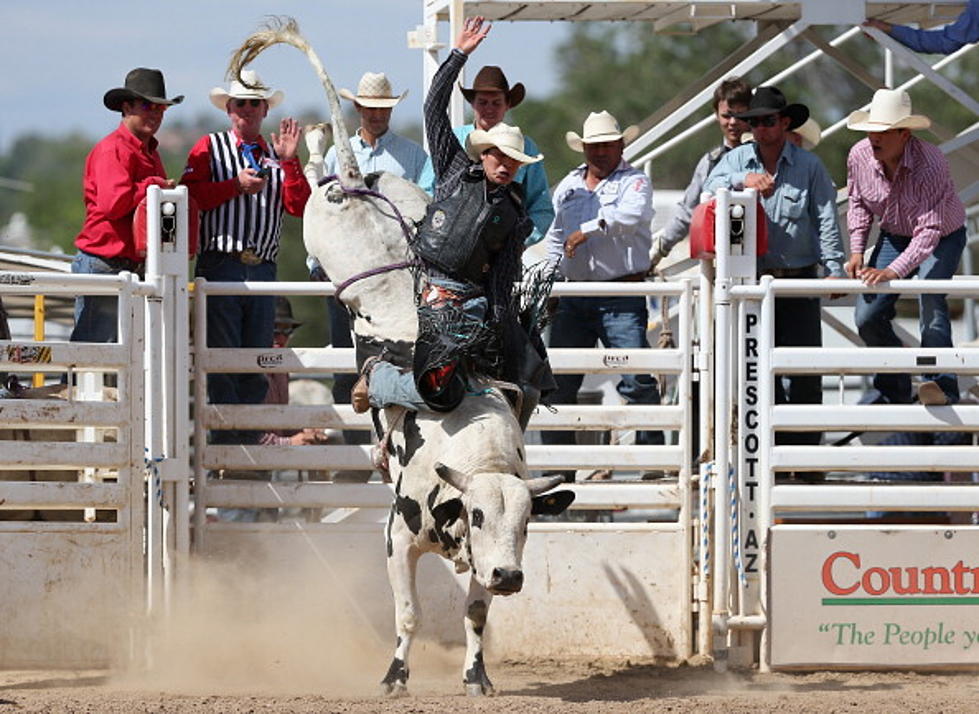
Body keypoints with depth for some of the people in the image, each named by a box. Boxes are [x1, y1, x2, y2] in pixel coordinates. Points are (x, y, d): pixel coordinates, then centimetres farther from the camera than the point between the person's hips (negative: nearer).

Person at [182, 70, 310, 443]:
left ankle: (249, 440, 7)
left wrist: (288, 163, -6)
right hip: (221, 264, -4)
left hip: (262, 269, 4)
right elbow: (191, 195, -5)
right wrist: (236, 186, -10)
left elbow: (299, 206, 5)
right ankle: (226, 442, -9)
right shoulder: (210, 148, 9)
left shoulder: (276, 156, 19)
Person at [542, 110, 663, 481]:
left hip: (622, 299, -5)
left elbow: (630, 216, -20)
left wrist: (590, 229, -26)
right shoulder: (568, 186, 18)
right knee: (557, 383, 4)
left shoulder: (634, 181, 1)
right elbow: (555, 237, 26)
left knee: (637, 381, -13)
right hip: (574, 297, 5)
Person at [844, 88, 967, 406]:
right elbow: (858, 203, 5)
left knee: (930, 295, -32)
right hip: (894, 236, 6)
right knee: (868, 317, -4)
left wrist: (892, 272, -47)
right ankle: (893, 390, 14)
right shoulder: (859, 156, -16)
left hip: (941, 237, -6)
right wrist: (856, 251, -7)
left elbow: (929, 231, -38)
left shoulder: (930, 163, -34)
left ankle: (941, 386, -38)